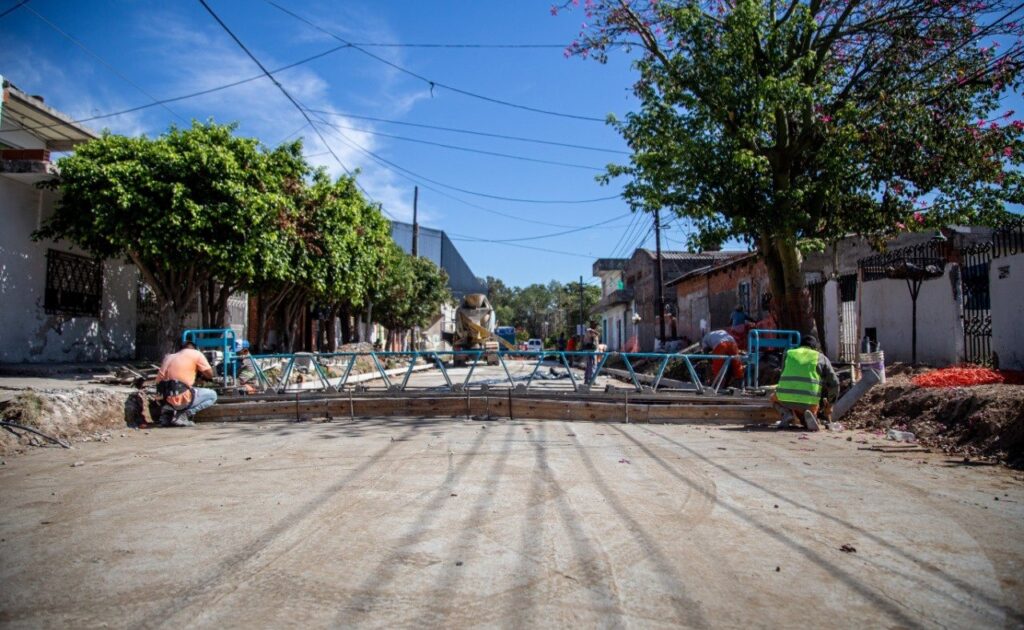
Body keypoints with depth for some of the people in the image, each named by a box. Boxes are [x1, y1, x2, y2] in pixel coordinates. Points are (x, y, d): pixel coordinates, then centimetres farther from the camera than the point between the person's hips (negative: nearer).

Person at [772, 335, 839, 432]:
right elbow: (834, 384, 13)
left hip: (786, 398, 0)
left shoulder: (788, 354, 21)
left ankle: (785, 413, 3)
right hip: (809, 400, 0)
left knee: (774, 398, 36)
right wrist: (828, 407, 27)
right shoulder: (821, 358, 17)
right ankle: (808, 416, -7)